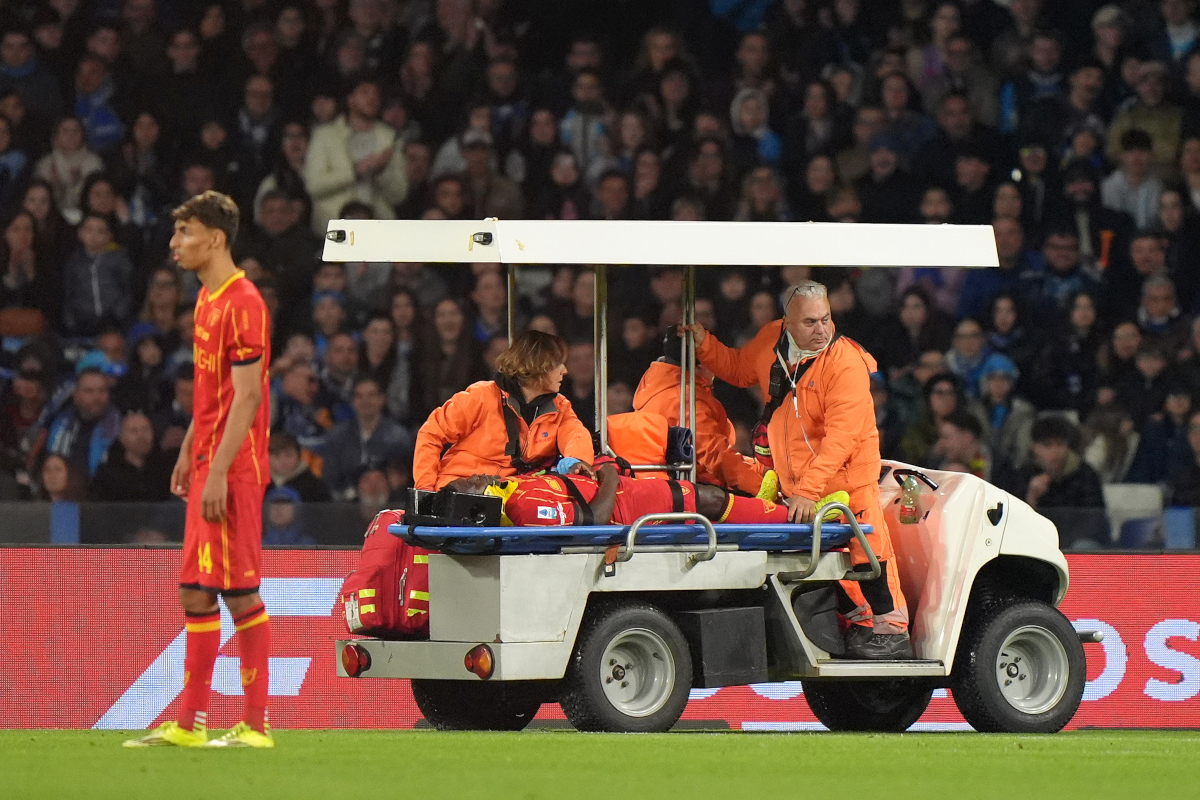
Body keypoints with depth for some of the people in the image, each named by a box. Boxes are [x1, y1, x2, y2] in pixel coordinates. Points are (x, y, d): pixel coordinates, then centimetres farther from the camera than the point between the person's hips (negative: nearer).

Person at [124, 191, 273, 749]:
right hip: (209, 464, 10)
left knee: (240, 593, -6)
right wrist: (189, 452, 20)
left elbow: (247, 394, -19)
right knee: (196, 592, 11)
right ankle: (189, 723, 15)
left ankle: (256, 724, -1)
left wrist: (218, 470, -22)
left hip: (233, 470, -10)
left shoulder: (242, 303, -15)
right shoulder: (207, 299, 15)